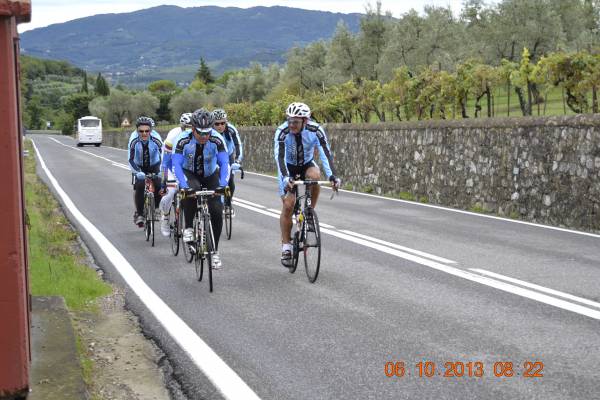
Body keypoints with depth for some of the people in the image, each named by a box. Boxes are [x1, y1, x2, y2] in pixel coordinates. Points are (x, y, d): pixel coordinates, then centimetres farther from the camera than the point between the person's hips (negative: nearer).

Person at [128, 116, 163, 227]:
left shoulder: (156, 139, -27)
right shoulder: (134, 140, -27)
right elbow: (131, 159, -28)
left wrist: (163, 171, -41)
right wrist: (137, 172, -42)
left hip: (154, 166, 0)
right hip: (139, 166, 0)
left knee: (159, 185, -19)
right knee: (139, 186, -21)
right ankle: (139, 214, -6)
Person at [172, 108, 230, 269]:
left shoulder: (217, 139, -25)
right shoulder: (183, 140, -27)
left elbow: (225, 163, -26)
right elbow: (176, 164, -29)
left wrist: (223, 184, -40)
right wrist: (184, 186, -43)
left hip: (210, 175, 2)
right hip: (189, 174, -2)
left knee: (216, 211, -12)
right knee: (192, 190, -37)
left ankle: (214, 251, 4)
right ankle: (188, 228, -16)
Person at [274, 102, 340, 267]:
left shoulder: (316, 130, -26)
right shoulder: (282, 132, -28)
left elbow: (326, 153, -31)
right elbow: (280, 156, -37)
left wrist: (332, 176, -45)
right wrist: (285, 178, -53)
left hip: (307, 164, 1)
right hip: (289, 167, -1)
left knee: (315, 176, -34)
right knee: (288, 205, -11)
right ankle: (286, 247, 1)